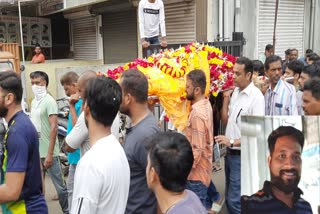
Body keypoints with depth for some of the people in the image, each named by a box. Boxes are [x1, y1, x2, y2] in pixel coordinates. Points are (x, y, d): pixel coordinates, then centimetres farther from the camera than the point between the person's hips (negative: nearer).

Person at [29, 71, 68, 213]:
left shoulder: (49, 101, -11)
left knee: (59, 185, 3)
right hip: (35, 151, 7)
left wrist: (49, 154, -21)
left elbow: (54, 127, -17)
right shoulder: (34, 101, 12)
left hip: (48, 152, -7)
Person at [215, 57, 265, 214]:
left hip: (243, 156, -7)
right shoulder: (235, 92, 6)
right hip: (230, 153, 7)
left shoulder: (256, 97, -16)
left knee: (235, 201, -2)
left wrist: (232, 142, -21)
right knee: (230, 197, 19)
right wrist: (226, 98, -1)